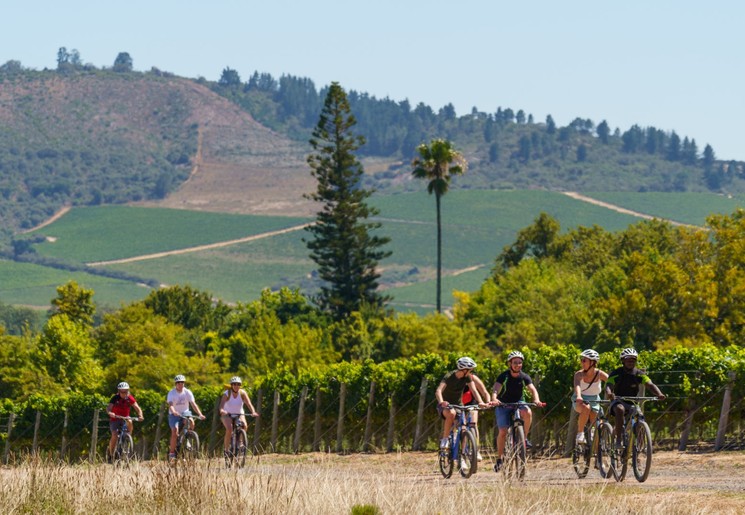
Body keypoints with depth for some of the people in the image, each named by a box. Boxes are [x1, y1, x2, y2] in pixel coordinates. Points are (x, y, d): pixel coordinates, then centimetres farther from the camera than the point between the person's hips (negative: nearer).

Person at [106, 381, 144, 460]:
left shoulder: (130, 398, -12)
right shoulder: (115, 398, -19)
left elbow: (137, 408, -17)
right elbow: (108, 408, -31)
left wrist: (140, 416, -37)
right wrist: (110, 413, -54)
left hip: (125, 417, 2)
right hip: (115, 419, -2)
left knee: (129, 422, -34)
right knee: (114, 436, -20)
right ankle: (111, 455, -6)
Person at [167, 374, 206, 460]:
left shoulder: (187, 392, -7)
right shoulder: (171, 393, -13)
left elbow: (193, 404, -15)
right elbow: (170, 405, -28)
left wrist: (200, 414, -29)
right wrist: (174, 412, -50)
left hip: (185, 412, 2)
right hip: (174, 415, -2)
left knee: (191, 422, -29)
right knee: (175, 432, -21)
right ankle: (172, 452, -11)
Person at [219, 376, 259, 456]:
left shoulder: (242, 393, -14)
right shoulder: (227, 394, -19)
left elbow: (248, 403, -26)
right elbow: (222, 404, -35)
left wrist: (253, 412, -45)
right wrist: (222, 411, -57)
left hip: (239, 414, 2)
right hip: (227, 415, -2)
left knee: (244, 425, -27)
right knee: (229, 429, -28)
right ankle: (226, 448, -15)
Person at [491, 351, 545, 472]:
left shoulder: (524, 377, -11)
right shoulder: (504, 376, -18)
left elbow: (532, 389, -23)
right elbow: (495, 389, -31)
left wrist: (536, 400, -44)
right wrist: (494, 399, -53)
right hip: (503, 404, -1)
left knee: (528, 412, -33)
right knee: (503, 431, -13)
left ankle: (524, 438, -14)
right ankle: (500, 458, 3)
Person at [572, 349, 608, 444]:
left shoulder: (600, 374, -14)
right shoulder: (579, 374, -19)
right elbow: (577, 385, -38)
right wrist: (578, 396, -59)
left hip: (594, 401, 3)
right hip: (580, 401, -3)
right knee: (586, 408, -37)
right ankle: (580, 433, -25)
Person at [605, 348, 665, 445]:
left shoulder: (639, 374, -5)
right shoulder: (616, 374, -13)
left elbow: (650, 385, -18)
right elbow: (608, 386, -29)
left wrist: (659, 394, -38)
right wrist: (609, 394, -54)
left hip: (632, 403, 4)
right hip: (618, 401, -4)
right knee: (620, 409, -36)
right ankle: (618, 439, -35)